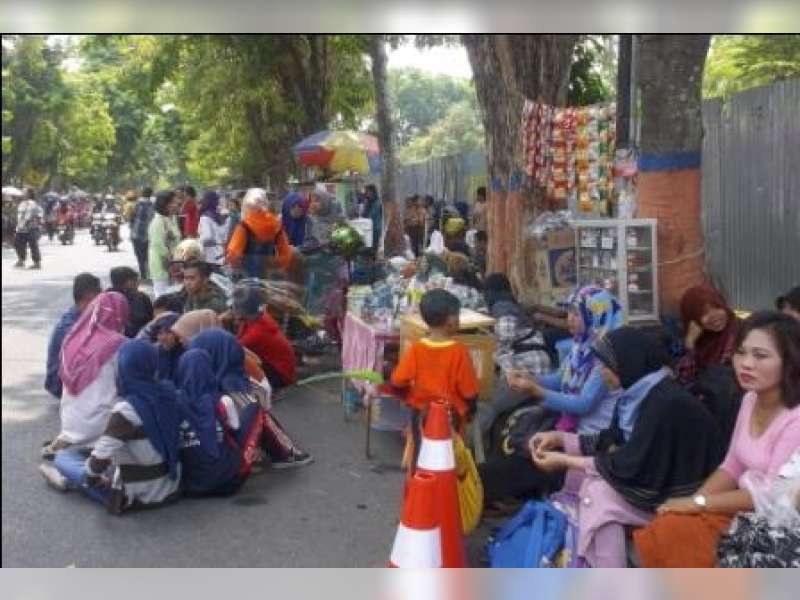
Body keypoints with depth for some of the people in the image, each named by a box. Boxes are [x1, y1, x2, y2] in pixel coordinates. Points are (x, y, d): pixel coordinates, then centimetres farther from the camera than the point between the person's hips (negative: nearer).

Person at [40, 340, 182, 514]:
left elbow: (99, 458, -23)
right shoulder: (168, 393, -4)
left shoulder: (127, 408, -24)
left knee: (63, 456, 9)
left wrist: (91, 478, -2)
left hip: (137, 494, -6)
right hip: (171, 486, 6)